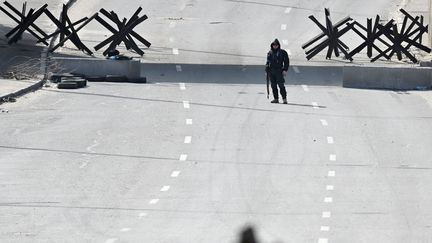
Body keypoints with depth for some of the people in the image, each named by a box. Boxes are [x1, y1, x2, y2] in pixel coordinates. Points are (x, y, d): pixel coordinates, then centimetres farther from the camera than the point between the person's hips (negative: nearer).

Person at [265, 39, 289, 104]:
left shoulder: (282, 52, -1)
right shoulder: (270, 53, 12)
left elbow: (286, 61, -1)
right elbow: (268, 62, 19)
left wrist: (285, 70, -10)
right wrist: (267, 70, 12)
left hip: (279, 71, -5)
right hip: (271, 71, 5)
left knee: (281, 85, -11)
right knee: (273, 86, 6)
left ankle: (284, 99, -10)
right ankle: (276, 98, 13)